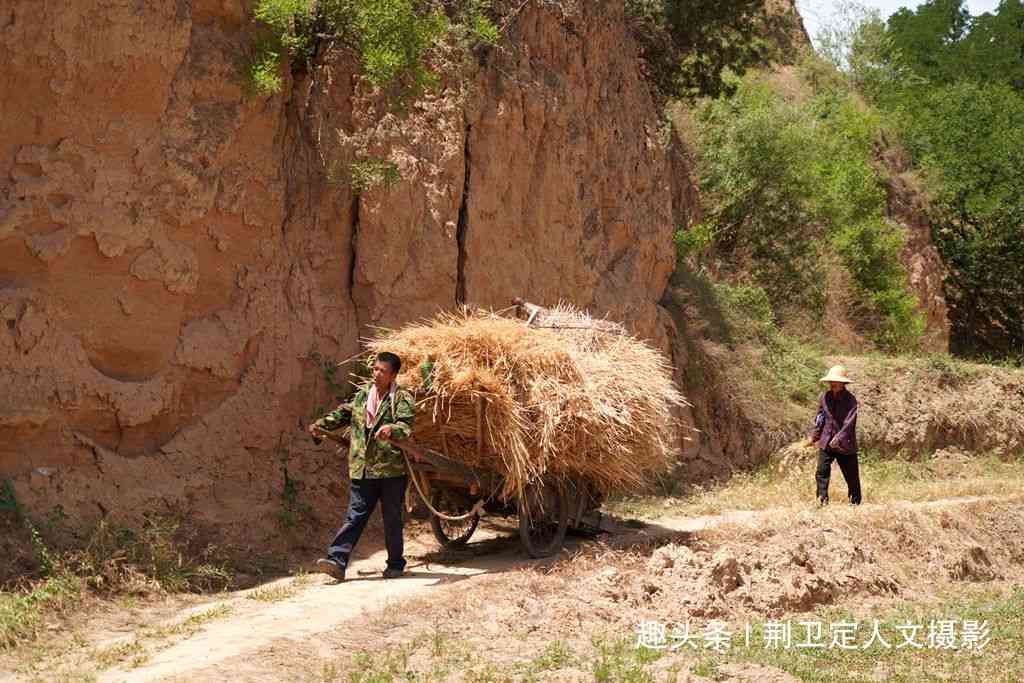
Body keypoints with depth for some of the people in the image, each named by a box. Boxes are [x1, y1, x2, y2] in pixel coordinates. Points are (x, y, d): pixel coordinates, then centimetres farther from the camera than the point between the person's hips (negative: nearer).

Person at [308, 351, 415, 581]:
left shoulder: (402, 399, -5)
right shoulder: (362, 395, 12)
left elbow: (406, 425, -19)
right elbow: (343, 414, 23)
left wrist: (391, 430, -40)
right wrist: (321, 425, 12)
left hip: (391, 469, -4)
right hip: (362, 469, 4)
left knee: (392, 518, 7)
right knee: (354, 516, -1)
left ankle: (395, 564, 20)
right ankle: (337, 561, -8)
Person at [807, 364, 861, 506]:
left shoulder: (850, 400, -9)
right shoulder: (824, 397, 3)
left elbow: (849, 422, -19)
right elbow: (820, 419, 14)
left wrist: (839, 438, -29)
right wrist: (814, 437, 16)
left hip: (845, 444, -3)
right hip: (826, 442, 3)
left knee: (851, 475, 8)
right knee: (821, 473, -10)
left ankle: (855, 502, 23)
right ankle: (822, 501, -7)